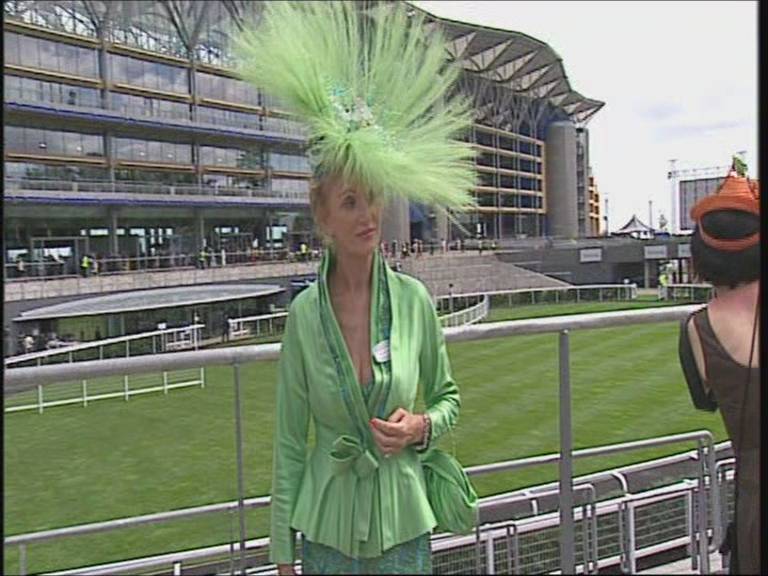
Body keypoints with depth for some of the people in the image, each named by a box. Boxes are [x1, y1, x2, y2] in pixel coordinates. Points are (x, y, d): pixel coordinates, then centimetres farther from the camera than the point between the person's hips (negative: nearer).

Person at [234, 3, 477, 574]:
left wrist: (422, 427, -15)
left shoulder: (414, 300, -10)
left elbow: (448, 397, 6)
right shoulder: (305, 313, -11)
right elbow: (288, 440, -3)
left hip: (404, 526, 1)